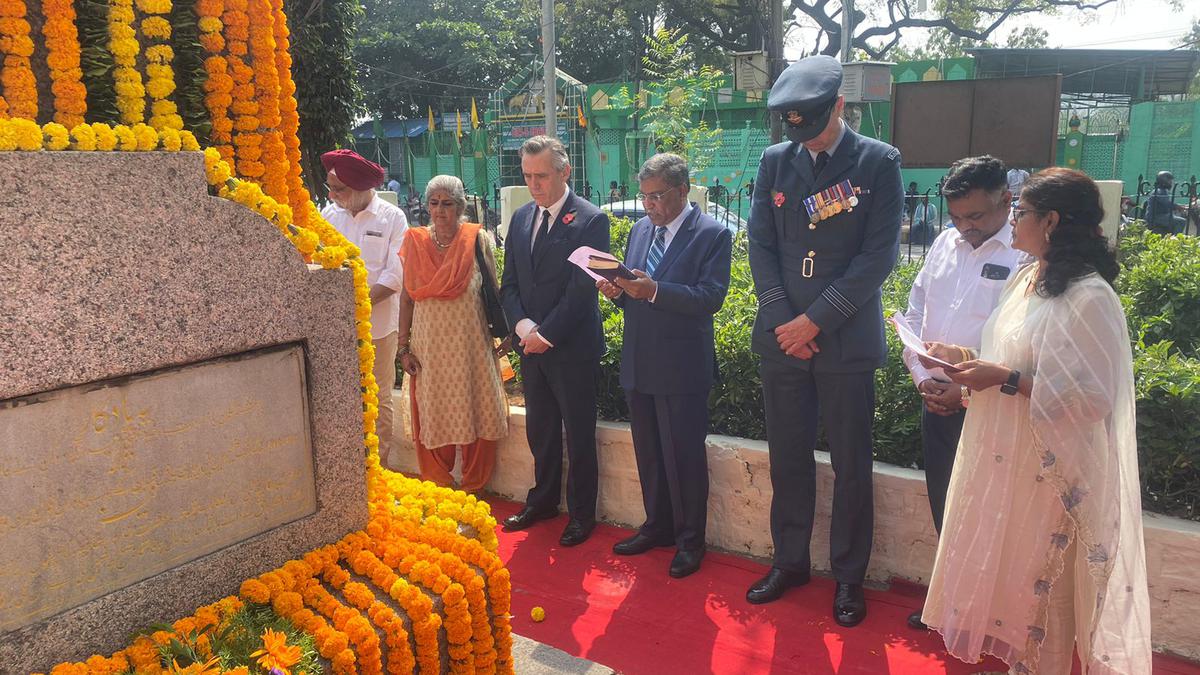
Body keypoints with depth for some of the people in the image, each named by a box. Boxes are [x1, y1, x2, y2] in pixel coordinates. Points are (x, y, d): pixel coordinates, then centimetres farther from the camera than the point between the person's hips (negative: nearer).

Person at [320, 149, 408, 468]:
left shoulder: (392, 218, -4)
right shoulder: (329, 215, 8)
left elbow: (396, 274, -9)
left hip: (377, 324, -3)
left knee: (379, 400, 6)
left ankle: (378, 466, 19)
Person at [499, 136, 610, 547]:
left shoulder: (591, 220, -11)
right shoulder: (521, 218, 10)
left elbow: (582, 289, -16)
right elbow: (509, 284, 9)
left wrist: (545, 334, -15)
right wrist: (524, 327, -7)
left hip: (573, 348, -6)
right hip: (531, 345, 6)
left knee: (579, 436, 6)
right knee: (539, 431, 17)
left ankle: (582, 514, 20)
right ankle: (543, 501, 34)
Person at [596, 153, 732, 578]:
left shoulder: (712, 235, -8)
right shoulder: (640, 229, 13)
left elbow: (711, 297, -18)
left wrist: (654, 290, -27)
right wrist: (617, 291, -7)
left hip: (682, 366, -6)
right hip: (638, 363, 7)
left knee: (684, 456, 3)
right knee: (648, 453, 17)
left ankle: (690, 540, 19)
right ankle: (657, 526, 34)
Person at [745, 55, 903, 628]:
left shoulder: (878, 162, -3)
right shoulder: (775, 161, 7)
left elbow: (879, 254, -9)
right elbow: (761, 246, 5)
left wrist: (815, 321, -14)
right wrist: (781, 321, -7)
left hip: (846, 340, -3)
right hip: (782, 338, 3)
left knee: (851, 466, 8)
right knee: (787, 458, 13)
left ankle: (849, 576, 24)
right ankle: (789, 560, 31)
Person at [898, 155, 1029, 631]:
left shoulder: (1027, 255, -12)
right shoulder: (945, 243, 8)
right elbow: (914, 314, 12)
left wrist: (968, 391, -16)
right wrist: (921, 375, 1)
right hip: (935, 402, 6)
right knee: (944, 509, 17)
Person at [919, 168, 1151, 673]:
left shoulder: (1090, 298, -19)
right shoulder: (1024, 280, 7)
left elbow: (1094, 396, -21)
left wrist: (1005, 380, -24)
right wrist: (964, 357, 1)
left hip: (1045, 471, -8)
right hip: (998, 460, 8)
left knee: (1037, 579, 7)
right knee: (996, 566, 18)